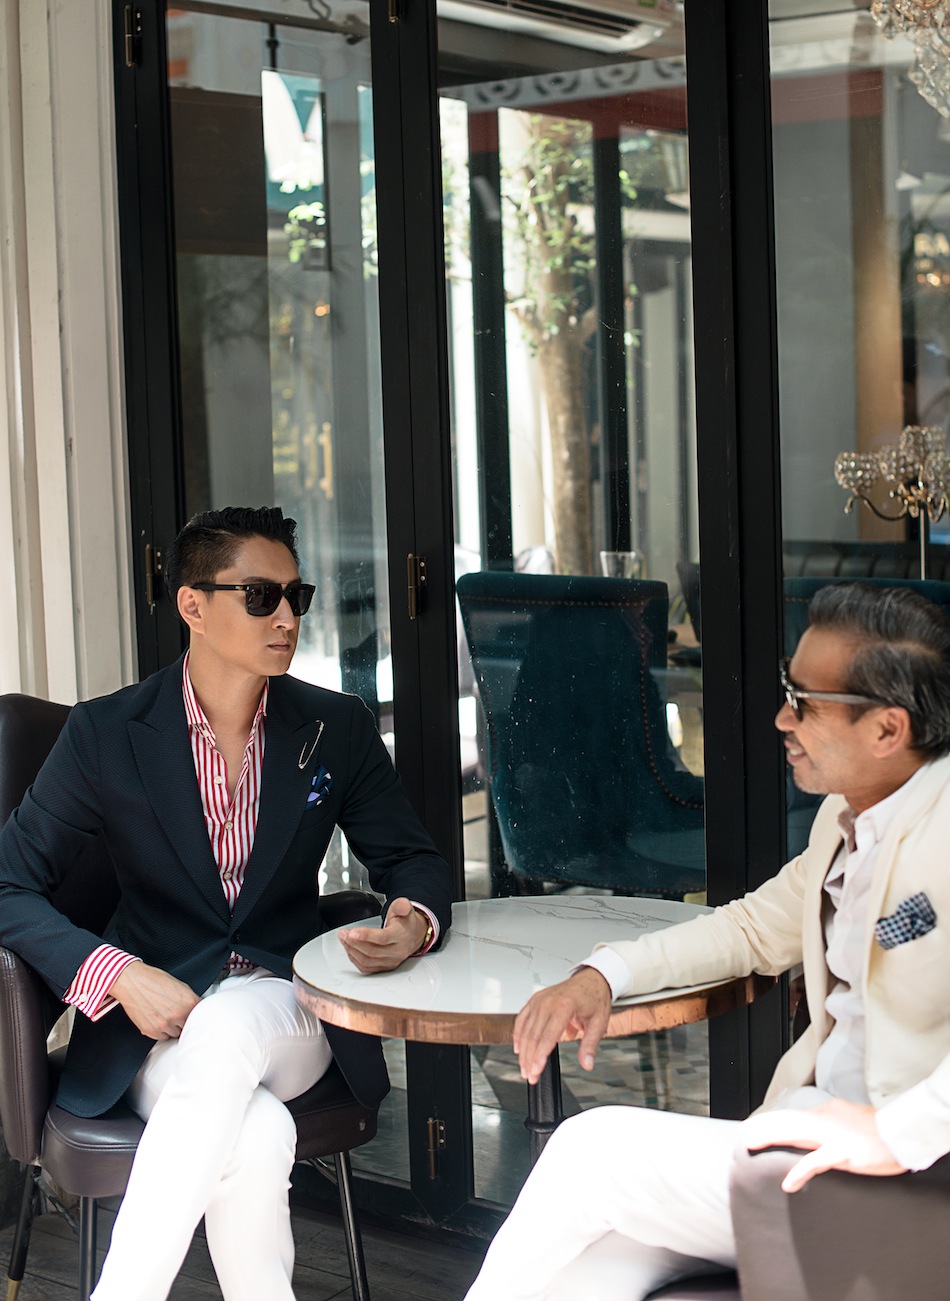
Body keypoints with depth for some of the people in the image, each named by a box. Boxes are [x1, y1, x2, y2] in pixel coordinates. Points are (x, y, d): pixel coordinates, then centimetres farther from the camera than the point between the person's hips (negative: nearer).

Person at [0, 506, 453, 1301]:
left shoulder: (339, 729, 7)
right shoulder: (106, 735, 0)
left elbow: (414, 862, 12)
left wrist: (415, 923, -14)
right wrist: (117, 974, -18)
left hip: (288, 1010, 1)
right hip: (159, 1018, -1)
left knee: (227, 1027, -36)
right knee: (254, 1139, -35)